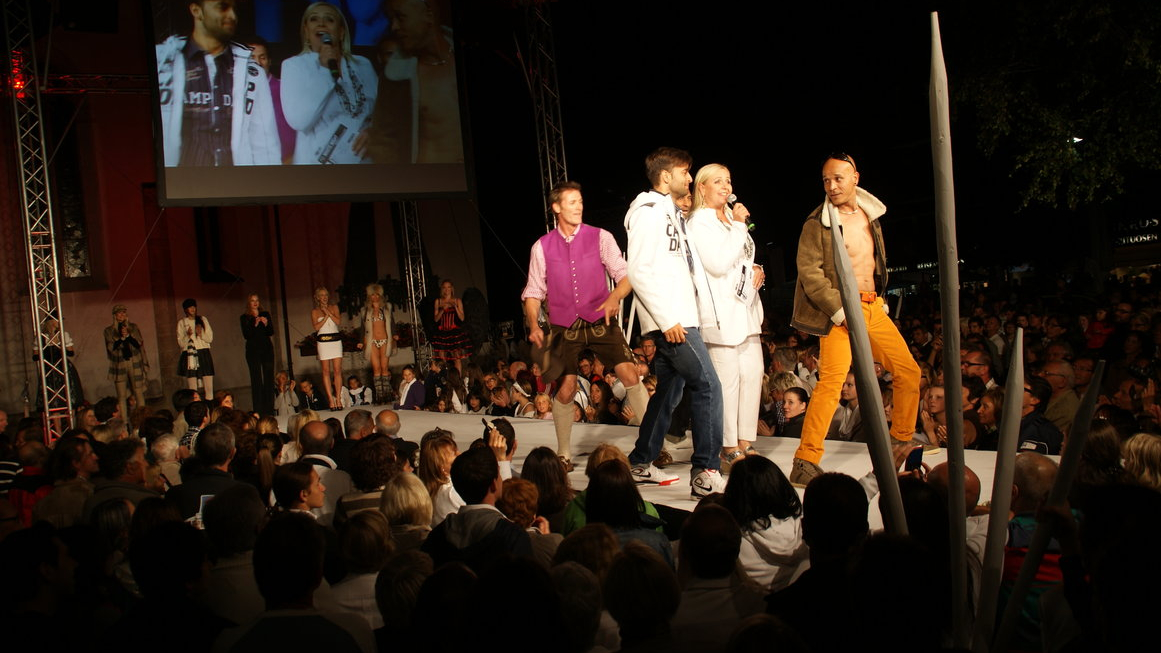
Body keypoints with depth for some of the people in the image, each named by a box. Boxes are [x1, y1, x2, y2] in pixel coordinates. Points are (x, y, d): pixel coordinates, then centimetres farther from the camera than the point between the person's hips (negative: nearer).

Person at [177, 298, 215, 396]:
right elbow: (180, 344, 1)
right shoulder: (182, 322, 6)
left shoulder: (203, 319, 12)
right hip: (189, 356, -2)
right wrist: (188, 335, -16)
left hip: (204, 354, 2)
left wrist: (201, 334, -9)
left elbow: (210, 338, 9)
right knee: (192, 390, -5)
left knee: (209, 387, -3)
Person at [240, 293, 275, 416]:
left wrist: (266, 323, -16)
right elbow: (246, 335, -8)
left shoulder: (266, 314, 10)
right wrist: (255, 325, -19)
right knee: (256, 379, -5)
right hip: (253, 350, -2)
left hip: (267, 348, 2)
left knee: (269, 378, 0)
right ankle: (258, 410, -5)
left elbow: (271, 332, 2)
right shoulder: (244, 318, 3)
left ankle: (269, 409, 4)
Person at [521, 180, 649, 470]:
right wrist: (534, 325, -10)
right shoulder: (542, 247, 4)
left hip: (600, 322, 0)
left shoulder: (600, 237, 1)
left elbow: (625, 274, -5)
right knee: (566, 388, -2)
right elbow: (534, 291, 6)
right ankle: (564, 454, 16)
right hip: (564, 328, 1)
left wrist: (615, 296, -26)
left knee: (630, 374, -13)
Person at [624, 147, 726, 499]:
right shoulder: (648, 212, -9)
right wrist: (667, 320, -20)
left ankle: (641, 464, 24)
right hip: (670, 320, -10)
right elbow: (639, 272, -17)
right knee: (708, 386, -14)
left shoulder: (669, 213, 20)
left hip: (680, 318, 10)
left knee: (669, 390, 14)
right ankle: (706, 475, -13)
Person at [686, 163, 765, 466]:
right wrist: (739, 226, -13)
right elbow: (719, 265, -18)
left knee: (753, 374, 5)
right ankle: (729, 446, 2)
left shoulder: (732, 218, 19)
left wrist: (757, 271, 6)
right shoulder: (699, 223, -7)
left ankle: (746, 442, 13)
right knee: (728, 378, -7)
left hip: (746, 307, 8)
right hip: (721, 311, -8)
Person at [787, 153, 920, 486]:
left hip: (874, 306, 7)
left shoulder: (870, 214, 12)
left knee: (909, 372, 9)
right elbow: (809, 271, -14)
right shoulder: (818, 222, -8)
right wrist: (840, 309, -19)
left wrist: (880, 300, 16)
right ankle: (805, 462, -16)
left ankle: (900, 443, 27)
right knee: (832, 381, -19)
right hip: (841, 308, -7)